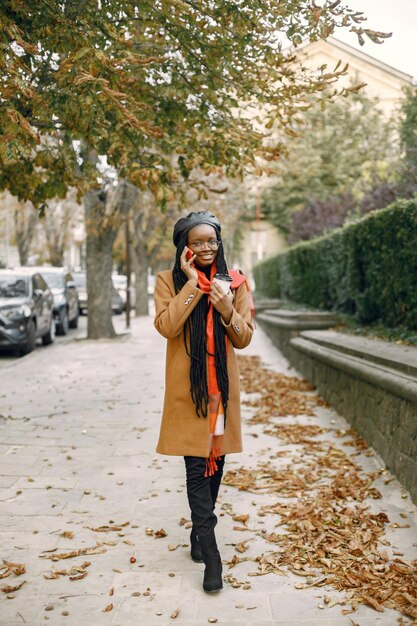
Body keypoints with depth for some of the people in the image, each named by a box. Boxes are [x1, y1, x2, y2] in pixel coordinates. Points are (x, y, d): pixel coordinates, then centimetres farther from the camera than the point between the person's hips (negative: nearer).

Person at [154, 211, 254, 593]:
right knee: (196, 465, -4)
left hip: (222, 384, 3)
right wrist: (192, 283, -16)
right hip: (187, 386, -3)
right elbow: (166, 326, -16)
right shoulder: (169, 281, 0)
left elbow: (244, 338, 4)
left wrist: (228, 311, -16)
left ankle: (200, 531, 34)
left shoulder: (235, 281, 5)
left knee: (216, 460, 13)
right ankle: (211, 555, 1)